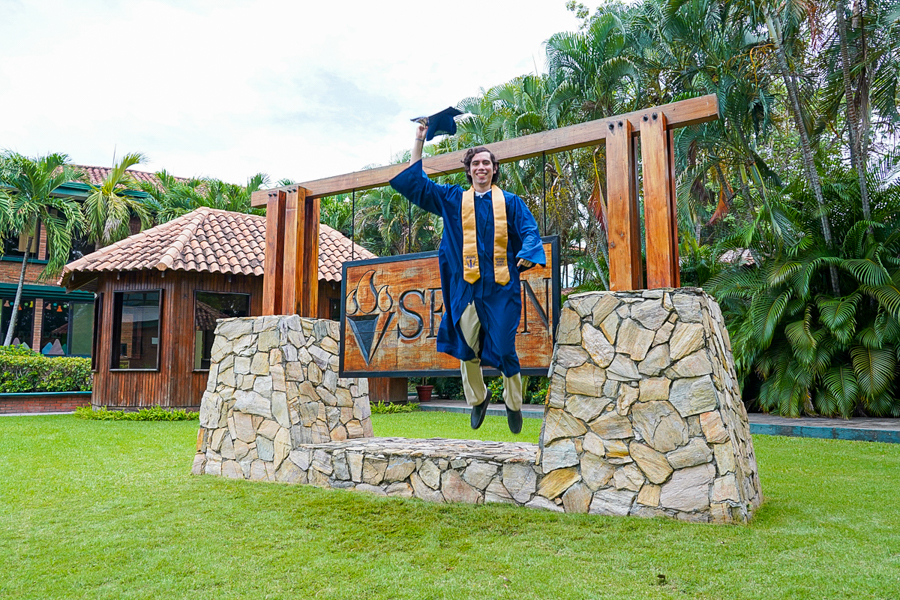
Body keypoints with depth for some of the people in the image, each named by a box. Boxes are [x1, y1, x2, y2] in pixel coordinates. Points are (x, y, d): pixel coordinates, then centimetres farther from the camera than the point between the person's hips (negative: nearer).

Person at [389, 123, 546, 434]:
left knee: (503, 347, -1)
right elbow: (415, 182, 14)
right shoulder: (453, 199, 12)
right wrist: (419, 142, 10)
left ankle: (513, 403, 21)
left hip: (501, 287, -1)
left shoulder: (510, 202, 9)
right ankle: (478, 398, 28)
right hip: (467, 287, 2)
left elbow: (529, 231, -1)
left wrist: (526, 255, -22)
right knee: (467, 347, 3)